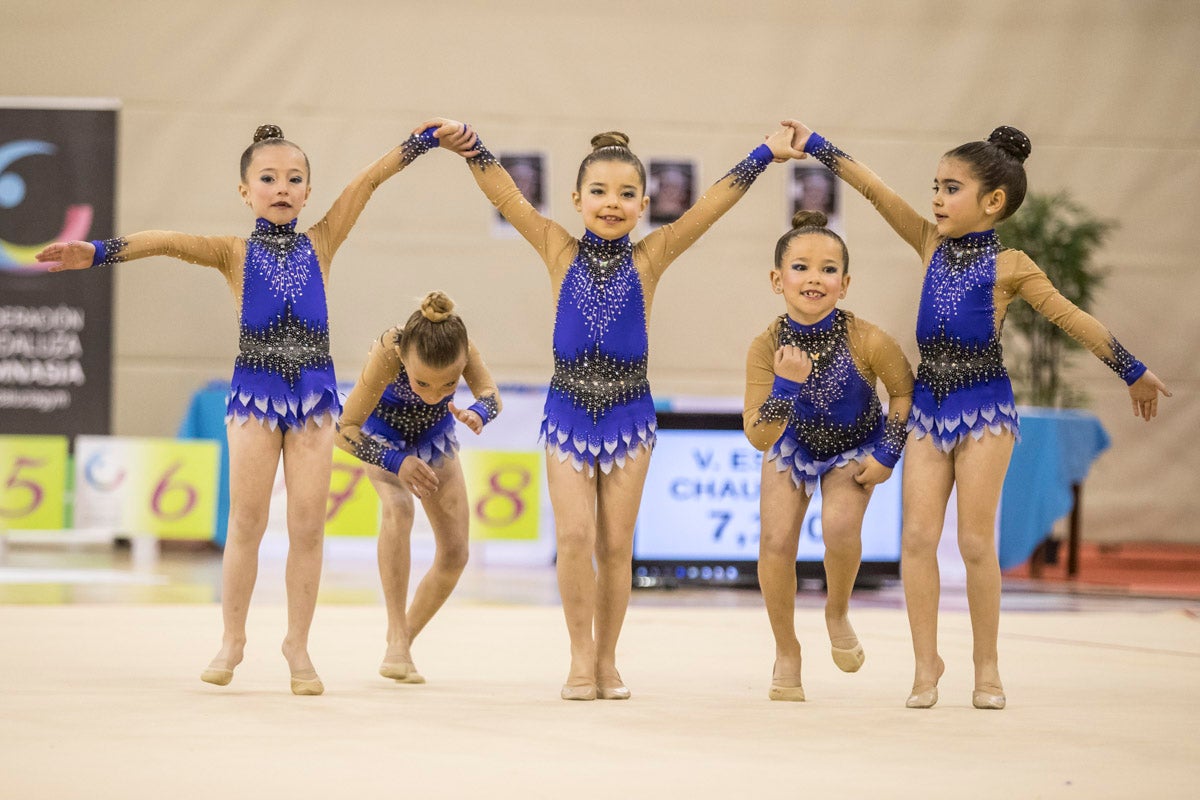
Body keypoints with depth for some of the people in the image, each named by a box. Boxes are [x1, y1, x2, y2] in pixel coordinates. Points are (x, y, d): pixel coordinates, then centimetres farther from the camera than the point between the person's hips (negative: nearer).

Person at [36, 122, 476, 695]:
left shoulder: (320, 244, 6)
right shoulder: (234, 253, 1)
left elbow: (368, 181, 2)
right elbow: (171, 242, -13)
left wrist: (425, 142, -5)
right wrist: (99, 252, -26)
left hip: (313, 391, 1)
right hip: (254, 389, -1)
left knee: (308, 524, 0)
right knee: (247, 522, 1)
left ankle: (298, 645, 11)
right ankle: (232, 641, 15)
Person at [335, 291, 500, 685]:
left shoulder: (461, 346, -36)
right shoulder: (386, 352, -41)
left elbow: (489, 393, -25)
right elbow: (344, 430, -34)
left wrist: (479, 413, -48)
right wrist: (397, 462, -48)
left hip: (434, 434, 3)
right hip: (383, 433, -3)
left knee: (455, 554, 0)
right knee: (398, 508, -33)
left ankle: (405, 639, 22)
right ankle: (397, 641, -30)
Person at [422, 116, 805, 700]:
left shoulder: (649, 258, -1)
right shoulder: (560, 251, -1)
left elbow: (711, 205, -4)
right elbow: (506, 196, -4)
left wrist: (764, 155, -8)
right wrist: (470, 145, -13)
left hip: (628, 411, 0)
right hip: (568, 409, 0)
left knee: (616, 543, 3)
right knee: (575, 535, -10)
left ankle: (607, 659, 15)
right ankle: (581, 657, 2)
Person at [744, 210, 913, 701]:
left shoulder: (867, 342, -30)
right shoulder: (768, 347, -26)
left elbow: (904, 391, -9)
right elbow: (759, 437, -25)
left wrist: (887, 454, -13)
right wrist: (786, 386, -40)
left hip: (853, 448, -1)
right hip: (793, 445, 2)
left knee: (839, 528, -26)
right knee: (776, 541, -13)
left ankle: (838, 615, 7)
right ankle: (786, 652, 9)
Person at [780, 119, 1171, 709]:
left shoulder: (1009, 266, -5)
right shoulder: (932, 245, 7)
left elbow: (1070, 318, -2)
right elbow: (878, 193, 6)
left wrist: (1133, 372, 2)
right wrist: (817, 148, 6)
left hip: (983, 406, -4)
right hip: (929, 403, 4)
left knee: (975, 541, -4)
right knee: (917, 536, -3)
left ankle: (986, 666, 7)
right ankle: (926, 662, 4)